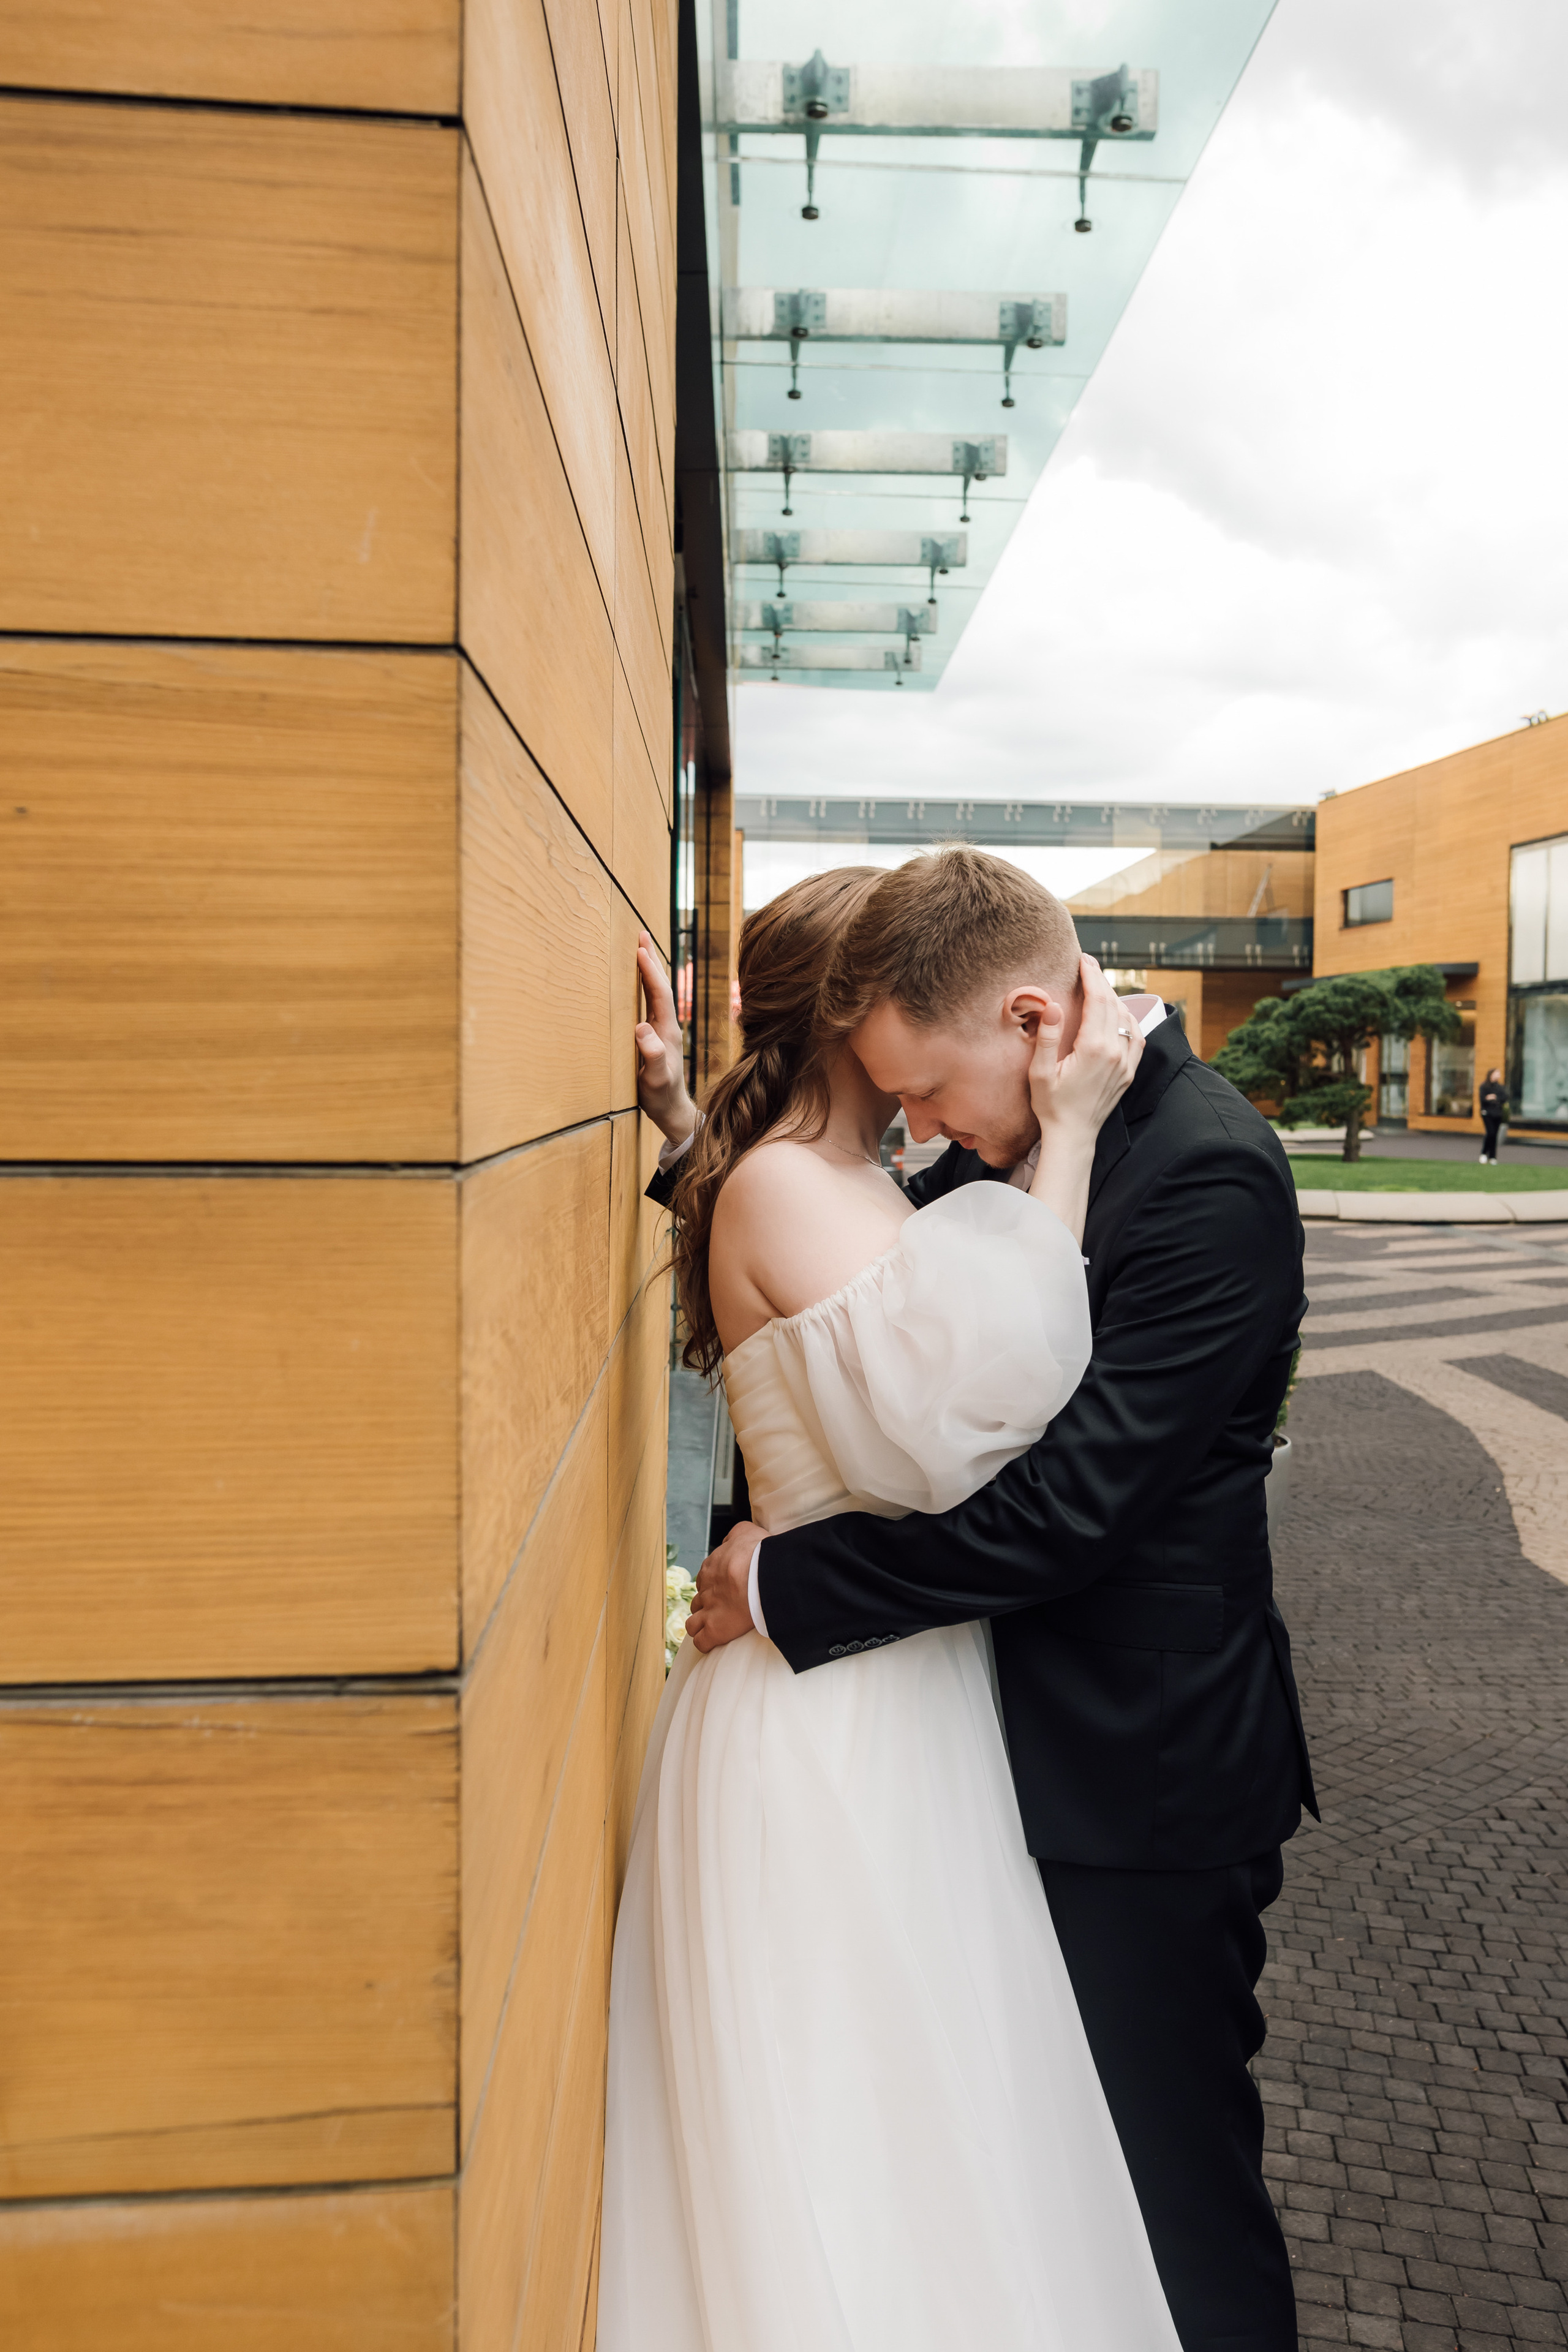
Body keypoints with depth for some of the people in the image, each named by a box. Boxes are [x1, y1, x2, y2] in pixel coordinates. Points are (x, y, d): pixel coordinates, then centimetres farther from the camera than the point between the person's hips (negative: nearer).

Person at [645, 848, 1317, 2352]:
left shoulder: (1209, 1179, -24)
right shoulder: (1020, 1137, 2)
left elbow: (1066, 1504, -27)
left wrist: (786, 1584, -19)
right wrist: (687, 1117, 2)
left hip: (1145, 1773, -8)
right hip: (1045, 1734, 8)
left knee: (1173, 2187, 11)